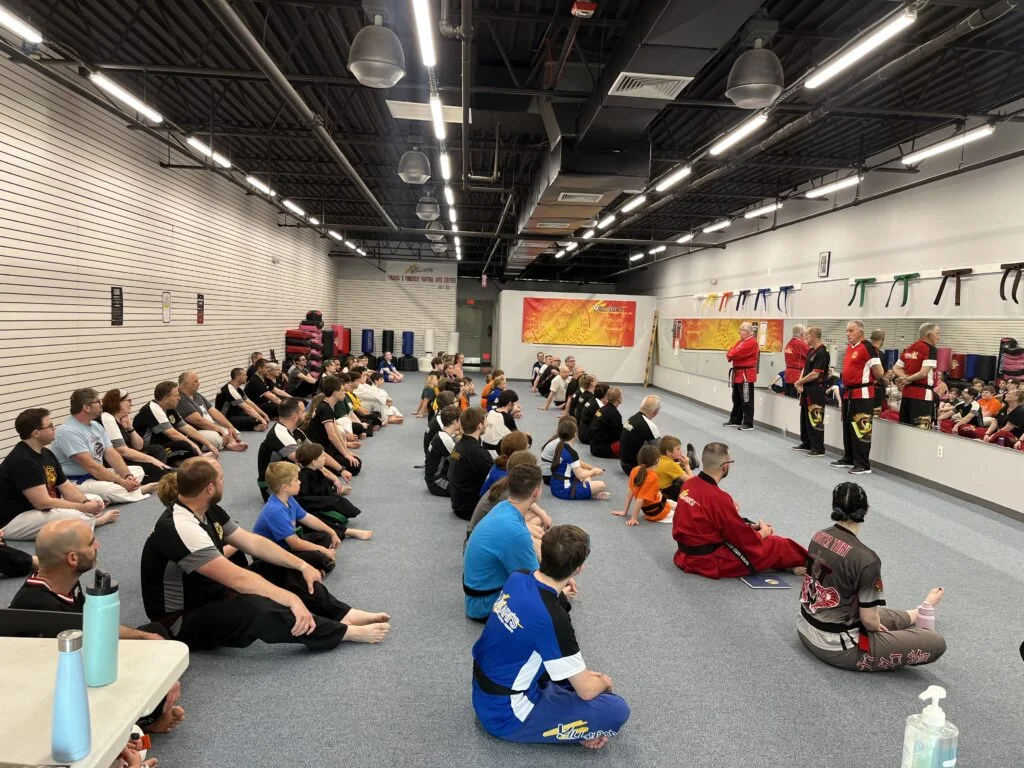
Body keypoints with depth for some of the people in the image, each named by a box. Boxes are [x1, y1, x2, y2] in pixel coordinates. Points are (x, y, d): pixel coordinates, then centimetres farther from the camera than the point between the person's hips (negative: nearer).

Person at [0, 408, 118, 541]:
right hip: (12, 521, -10)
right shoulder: (22, 461, -24)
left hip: (40, 509, 10)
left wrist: (86, 502, -12)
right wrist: (83, 508, -21)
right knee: (72, 516, -31)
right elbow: (43, 503, -29)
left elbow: (66, 486, 8)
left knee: (96, 500, 8)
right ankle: (97, 520, -1)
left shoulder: (46, 454, 7)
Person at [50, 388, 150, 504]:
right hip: (77, 482, -9)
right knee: (114, 490, -35)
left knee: (138, 471, 7)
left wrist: (127, 476, -14)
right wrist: (122, 482, -25)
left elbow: (111, 455, 4)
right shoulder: (68, 431, -19)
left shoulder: (96, 425, 9)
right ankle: (138, 490, -8)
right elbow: (90, 466, -24)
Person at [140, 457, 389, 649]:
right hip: (182, 622, -10)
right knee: (255, 608, -34)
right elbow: (237, 579, -34)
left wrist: (302, 565, -2)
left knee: (285, 571, 1)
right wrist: (292, 599, -33)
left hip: (213, 595, 10)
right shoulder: (181, 529, -29)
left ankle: (344, 614, -5)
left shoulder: (208, 511, -1)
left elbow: (253, 542, 4)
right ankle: (345, 631, -23)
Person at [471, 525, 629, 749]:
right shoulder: (552, 618, -30)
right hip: (506, 714, -8)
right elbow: (586, 691, -18)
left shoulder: (517, 578, -9)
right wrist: (604, 682, 2)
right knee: (617, 710, -12)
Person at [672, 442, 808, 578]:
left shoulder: (689, 484, -2)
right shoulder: (718, 498, -26)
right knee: (777, 547, 2)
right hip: (710, 563, -8)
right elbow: (747, 541, -14)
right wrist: (764, 531, 6)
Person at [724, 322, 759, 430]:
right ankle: (735, 420, 26)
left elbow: (737, 353, -22)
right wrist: (731, 354, -9)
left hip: (746, 375, -10)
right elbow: (732, 350, 14)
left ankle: (748, 423, 0)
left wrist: (730, 354, -3)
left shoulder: (751, 342, -15)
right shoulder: (741, 341, 17)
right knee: (737, 399, 17)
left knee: (746, 400, -5)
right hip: (738, 373, 10)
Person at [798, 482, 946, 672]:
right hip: (837, 647, -8)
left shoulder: (818, 537, -3)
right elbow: (869, 619, -17)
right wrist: (878, 628, 7)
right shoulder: (866, 559, -26)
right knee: (936, 643, -1)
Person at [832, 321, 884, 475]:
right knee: (847, 426, 18)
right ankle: (848, 458, 31)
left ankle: (863, 465, 1)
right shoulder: (849, 347, 12)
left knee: (861, 429, -5)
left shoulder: (867, 347, -14)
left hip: (862, 394, -9)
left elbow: (879, 372, -14)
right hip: (848, 392, 9)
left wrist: (867, 380, 2)